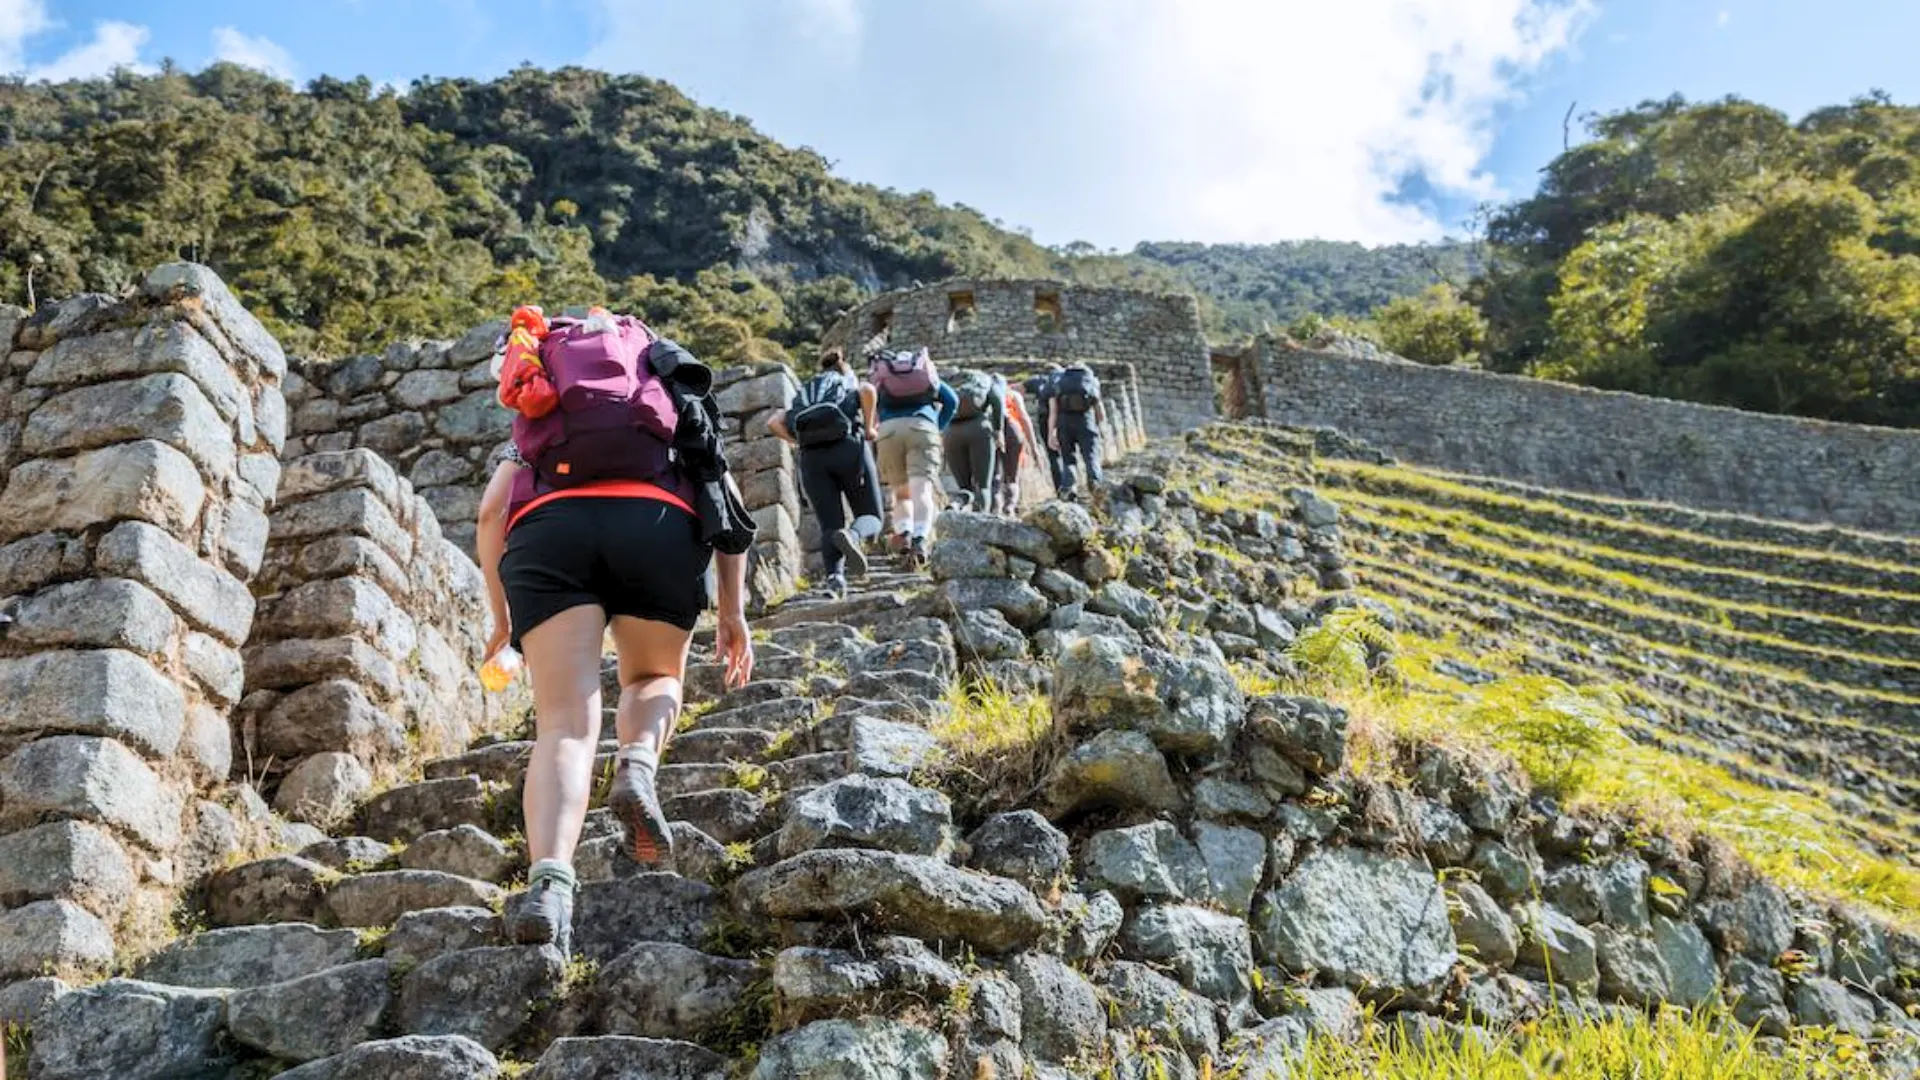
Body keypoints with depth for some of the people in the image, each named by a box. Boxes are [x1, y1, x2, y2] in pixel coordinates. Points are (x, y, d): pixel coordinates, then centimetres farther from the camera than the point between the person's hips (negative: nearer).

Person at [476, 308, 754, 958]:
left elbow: (490, 513, 21)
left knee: (565, 724, -3)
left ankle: (549, 879, -26)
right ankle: (638, 767, -8)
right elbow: (729, 509, 23)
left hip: (547, 525, 0)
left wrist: (501, 615, 28)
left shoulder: (533, 435, 38)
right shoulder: (685, 414, 37)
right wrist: (733, 612, 24)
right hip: (661, 520, 0)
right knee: (655, 678, 24)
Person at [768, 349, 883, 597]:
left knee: (830, 526, 5)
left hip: (812, 458, 3)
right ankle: (853, 536, -32)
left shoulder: (802, 395, 31)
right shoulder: (853, 386, 23)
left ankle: (834, 574, -23)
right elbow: (868, 391, -4)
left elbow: (774, 423, 14)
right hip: (848, 448, -2)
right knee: (871, 519, 4)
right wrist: (868, 429, 3)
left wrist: (801, 442, 16)